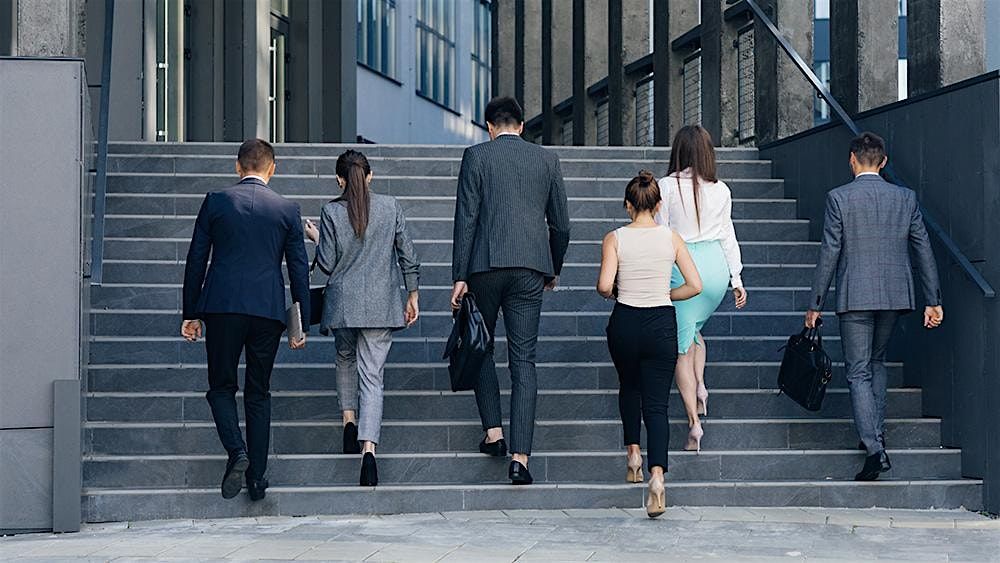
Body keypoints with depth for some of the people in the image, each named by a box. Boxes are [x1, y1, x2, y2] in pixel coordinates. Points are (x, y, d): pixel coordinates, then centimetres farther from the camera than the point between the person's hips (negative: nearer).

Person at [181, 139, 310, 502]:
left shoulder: (215, 202, 2)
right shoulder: (287, 210, 5)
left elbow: (196, 261, 3)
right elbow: (299, 269, 5)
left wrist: (191, 314, 9)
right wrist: (301, 323, 11)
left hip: (222, 307, -1)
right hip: (268, 309, 1)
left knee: (221, 386, 10)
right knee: (259, 392, 10)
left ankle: (236, 450, -14)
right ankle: (257, 476, 8)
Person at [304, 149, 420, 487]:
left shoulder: (332, 212, -5)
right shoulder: (391, 207, 0)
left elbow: (327, 264, -3)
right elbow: (407, 255, 4)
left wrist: (316, 239, 16)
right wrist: (413, 295, 14)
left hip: (343, 303, 0)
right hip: (381, 304, 0)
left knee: (345, 359, 28)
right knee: (372, 375, -3)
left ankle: (349, 419, 15)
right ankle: (368, 447, -17)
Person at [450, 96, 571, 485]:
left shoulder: (476, 156, 2)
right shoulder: (547, 159, 10)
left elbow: (466, 218, -3)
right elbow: (560, 223, 13)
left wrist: (459, 276, -2)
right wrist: (554, 269, 27)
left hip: (486, 264, -2)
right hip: (531, 268, 2)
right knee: (523, 360, 0)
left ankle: (493, 432, 13)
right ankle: (520, 457, -7)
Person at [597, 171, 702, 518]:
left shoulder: (615, 239, -5)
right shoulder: (671, 238, -1)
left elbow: (604, 286, -15)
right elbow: (695, 285, -3)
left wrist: (611, 294, 8)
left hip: (624, 323, 0)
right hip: (662, 324, 0)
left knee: (629, 387, 29)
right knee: (656, 403, 0)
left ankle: (633, 451, 22)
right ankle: (657, 474, -19)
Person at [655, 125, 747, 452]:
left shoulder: (667, 186, -7)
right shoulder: (721, 190, 3)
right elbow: (727, 236, 9)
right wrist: (737, 279, 15)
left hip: (681, 266, -4)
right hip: (716, 265, 4)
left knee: (682, 346, 2)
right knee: (693, 329, 29)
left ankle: (694, 423, -5)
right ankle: (700, 388, 10)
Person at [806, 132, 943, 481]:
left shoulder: (839, 198, -7)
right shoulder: (906, 198, 4)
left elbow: (829, 253, -7)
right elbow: (923, 250, 6)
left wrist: (815, 305, -1)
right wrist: (933, 300, 12)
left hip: (855, 297, -4)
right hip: (895, 295, 4)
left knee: (858, 372, -1)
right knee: (877, 362, 24)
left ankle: (875, 449, -13)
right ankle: (876, 432, 23)